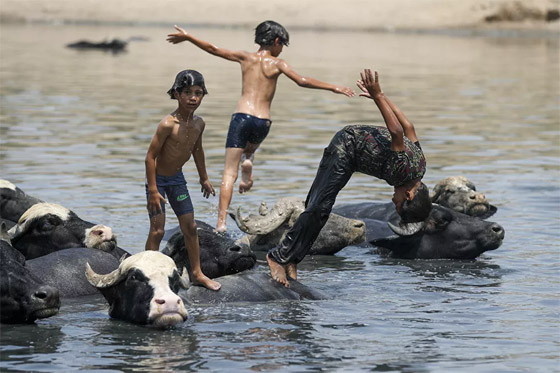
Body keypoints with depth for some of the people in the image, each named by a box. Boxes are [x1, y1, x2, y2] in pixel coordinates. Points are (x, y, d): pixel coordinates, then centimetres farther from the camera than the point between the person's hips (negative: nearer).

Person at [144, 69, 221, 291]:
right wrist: (153, 190, -24)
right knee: (157, 230, -8)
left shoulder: (198, 124, -6)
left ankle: (197, 273, 25)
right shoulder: (168, 124, -28)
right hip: (158, 179, -7)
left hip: (177, 178, 7)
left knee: (190, 226, 12)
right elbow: (151, 156, -24)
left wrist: (204, 178, 21)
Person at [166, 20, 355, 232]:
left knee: (229, 174, -3)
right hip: (263, 122, 0)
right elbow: (302, 82, -6)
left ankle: (222, 221, -14)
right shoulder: (277, 64, 4)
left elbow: (213, 49, 10)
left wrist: (187, 37, 20)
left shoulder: (246, 58, 10)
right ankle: (248, 160, 8)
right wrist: (334, 88, -1)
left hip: (241, 117, 0)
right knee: (249, 148, 40)